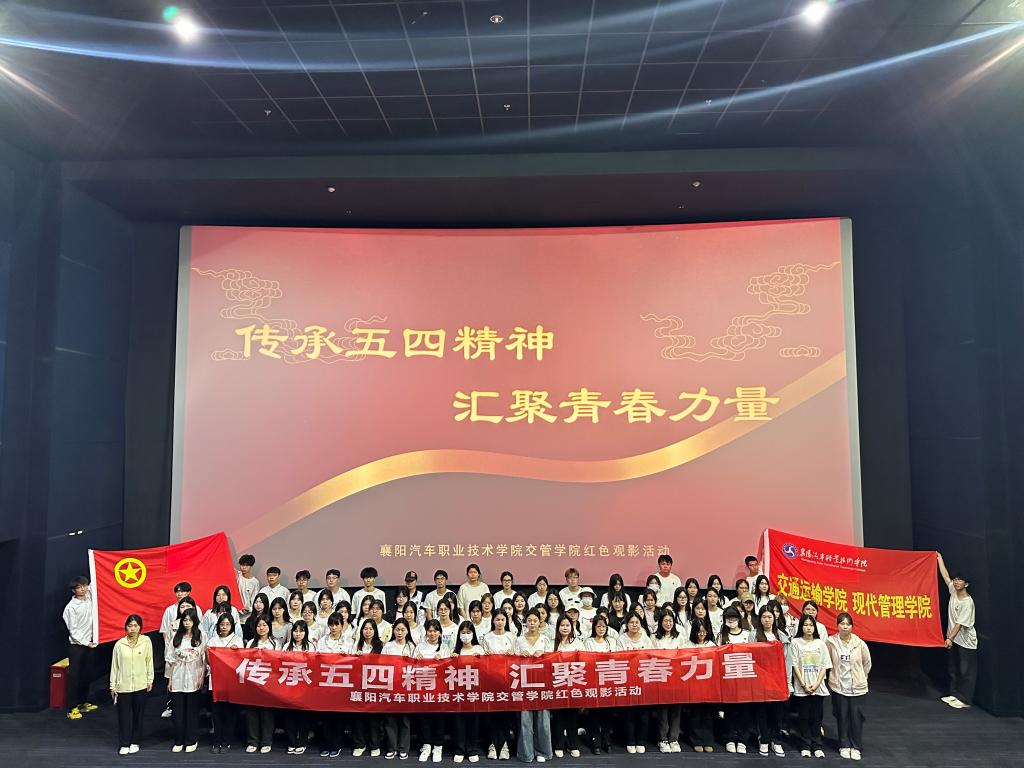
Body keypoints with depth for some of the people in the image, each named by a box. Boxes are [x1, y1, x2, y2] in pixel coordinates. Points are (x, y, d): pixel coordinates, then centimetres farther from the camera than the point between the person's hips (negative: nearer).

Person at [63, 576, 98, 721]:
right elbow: (73, 631, -15)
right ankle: (72, 708, 6)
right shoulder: (71, 607, -17)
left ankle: (83, 702, 28)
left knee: (87, 674, 14)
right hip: (76, 645, -6)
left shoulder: (89, 597, -2)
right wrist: (85, 643, -16)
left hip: (89, 642, 6)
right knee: (74, 676, -1)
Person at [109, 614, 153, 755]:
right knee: (124, 715, 4)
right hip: (123, 685, 0)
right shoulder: (119, 644, -6)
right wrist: (113, 686, 3)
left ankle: (135, 742, 24)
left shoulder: (146, 641, -7)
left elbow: (149, 661, 0)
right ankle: (124, 744, 18)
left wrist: (150, 680, 2)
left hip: (140, 685, 0)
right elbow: (114, 666, 1)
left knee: (138, 715, 10)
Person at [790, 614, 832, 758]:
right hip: (801, 687, -1)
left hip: (817, 687, 2)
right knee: (804, 717, 5)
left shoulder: (820, 643, 4)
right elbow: (795, 666, -4)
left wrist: (816, 684, -8)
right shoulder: (795, 642, -2)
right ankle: (805, 746, 14)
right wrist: (804, 684, -11)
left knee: (816, 717, 6)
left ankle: (817, 746, 16)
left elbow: (824, 666, 2)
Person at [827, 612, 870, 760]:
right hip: (838, 686, 0)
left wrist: (860, 677, 13)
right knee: (842, 717, 9)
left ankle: (856, 747, 20)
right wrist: (835, 675, 7)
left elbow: (867, 663, 7)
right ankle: (844, 746, 23)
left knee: (856, 718, 5)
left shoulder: (860, 643, -8)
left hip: (857, 687, 0)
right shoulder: (830, 642, -9)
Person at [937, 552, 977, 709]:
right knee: (954, 668, 15)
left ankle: (964, 699, 7)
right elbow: (946, 576, 13)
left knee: (966, 671, 1)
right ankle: (955, 694, 26)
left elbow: (960, 623, -24)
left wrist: (950, 638, -27)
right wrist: (940, 559, 20)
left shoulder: (967, 602, -22)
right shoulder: (953, 592, 0)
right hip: (954, 640, 8)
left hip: (966, 642, -8)